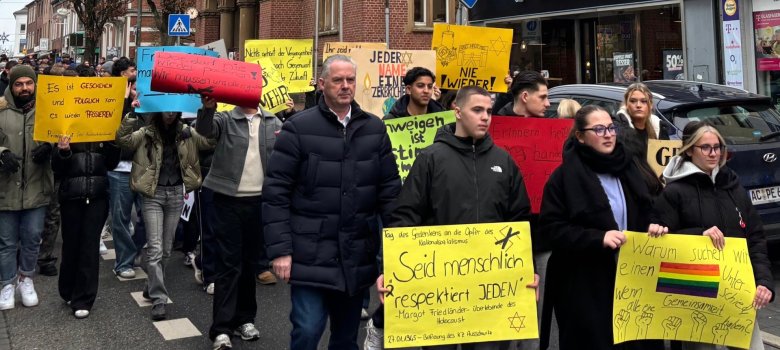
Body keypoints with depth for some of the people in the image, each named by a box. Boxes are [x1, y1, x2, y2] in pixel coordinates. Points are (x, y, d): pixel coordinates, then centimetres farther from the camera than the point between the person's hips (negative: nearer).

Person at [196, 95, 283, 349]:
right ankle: (221, 328, 3)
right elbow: (204, 128, -20)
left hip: (260, 201, 3)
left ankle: (245, 318, 26)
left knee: (250, 261, 14)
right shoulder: (225, 119, 1)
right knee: (228, 263, -1)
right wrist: (208, 108, -40)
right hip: (229, 200, -2)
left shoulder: (274, 123, 7)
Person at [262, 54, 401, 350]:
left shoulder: (374, 129, 7)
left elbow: (390, 190, 8)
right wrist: (280, 249, -11)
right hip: (310, 254, -3)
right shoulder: (298, 128, -5)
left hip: (358, 257, 4)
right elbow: (276, 192, -6)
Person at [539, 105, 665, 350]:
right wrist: (598, 238, -21)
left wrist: (649, 228, 1)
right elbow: (551, 229, -13)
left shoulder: (627, 169, 12)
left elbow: (641, 215, 23)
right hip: (584, 286, -5)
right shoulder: (565, 175, -8)